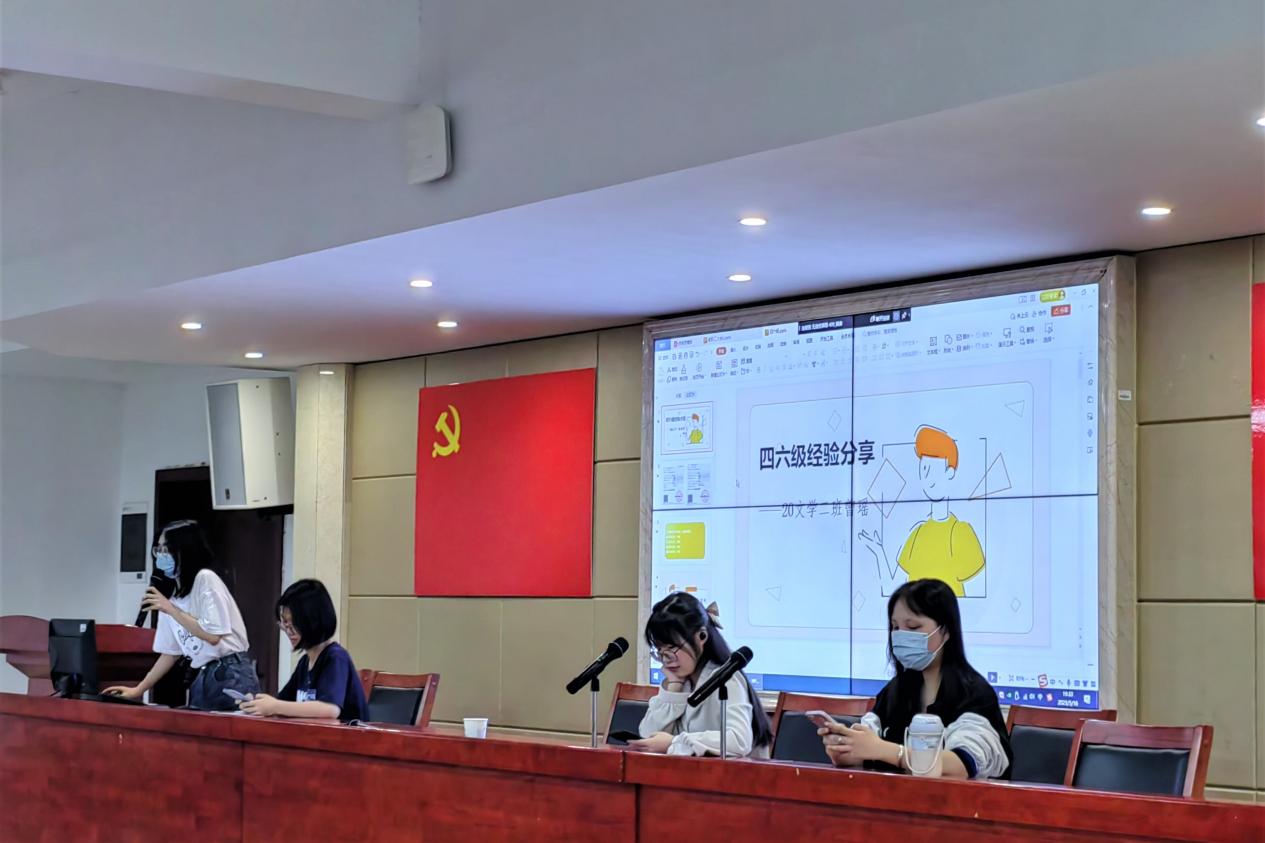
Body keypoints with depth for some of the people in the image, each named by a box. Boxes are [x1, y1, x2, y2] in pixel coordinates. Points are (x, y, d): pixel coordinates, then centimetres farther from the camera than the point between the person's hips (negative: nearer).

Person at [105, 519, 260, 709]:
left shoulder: (205, 579, -9)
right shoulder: (170, 594, 13)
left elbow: (213, 636, -18)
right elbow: (170, 652, 17)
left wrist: (170, 609, -15)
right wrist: (138, 690, 13)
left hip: (230, 677, -7)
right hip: (203, 679, 7)